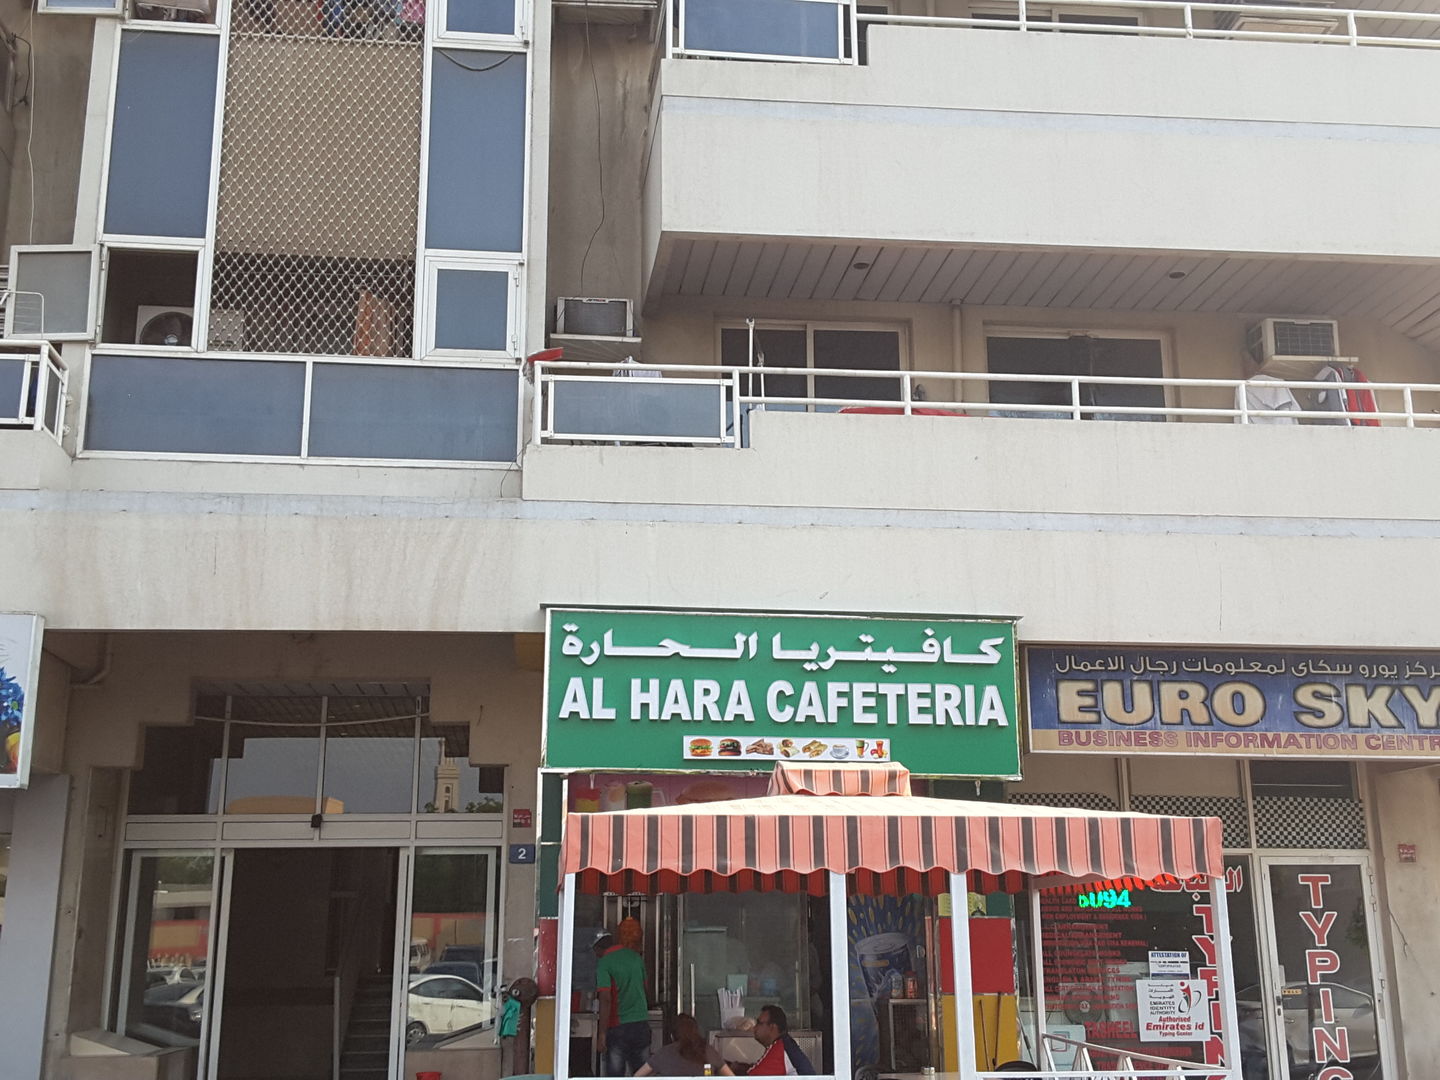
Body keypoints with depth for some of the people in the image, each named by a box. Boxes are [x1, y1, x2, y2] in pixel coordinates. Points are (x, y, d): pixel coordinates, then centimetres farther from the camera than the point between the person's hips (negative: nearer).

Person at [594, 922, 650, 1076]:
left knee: (615, 1074, 3)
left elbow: (606, 1000, -16)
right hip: (642, 1025, 5)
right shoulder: (635, 956, 9)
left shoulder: (604, 963, -9)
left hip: (618, 1028, -5)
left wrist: (602, 1033, -15)